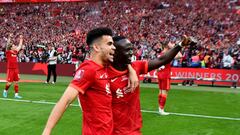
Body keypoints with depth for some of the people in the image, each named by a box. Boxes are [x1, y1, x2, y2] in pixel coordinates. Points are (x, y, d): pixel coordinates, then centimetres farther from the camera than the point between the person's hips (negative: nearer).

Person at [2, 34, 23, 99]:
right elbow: (7, 45, -17)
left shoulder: (15, 52, 11)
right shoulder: (8, 52, -4)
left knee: (16, 82, 4)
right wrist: (9, 38, -24)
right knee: (9, 82, -2)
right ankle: (5, 91, 24)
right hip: (10, 69, -6)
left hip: (16, 69, 6)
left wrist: (21, 39, 25)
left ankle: (16, 94, 7)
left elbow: (20, 46, 22)